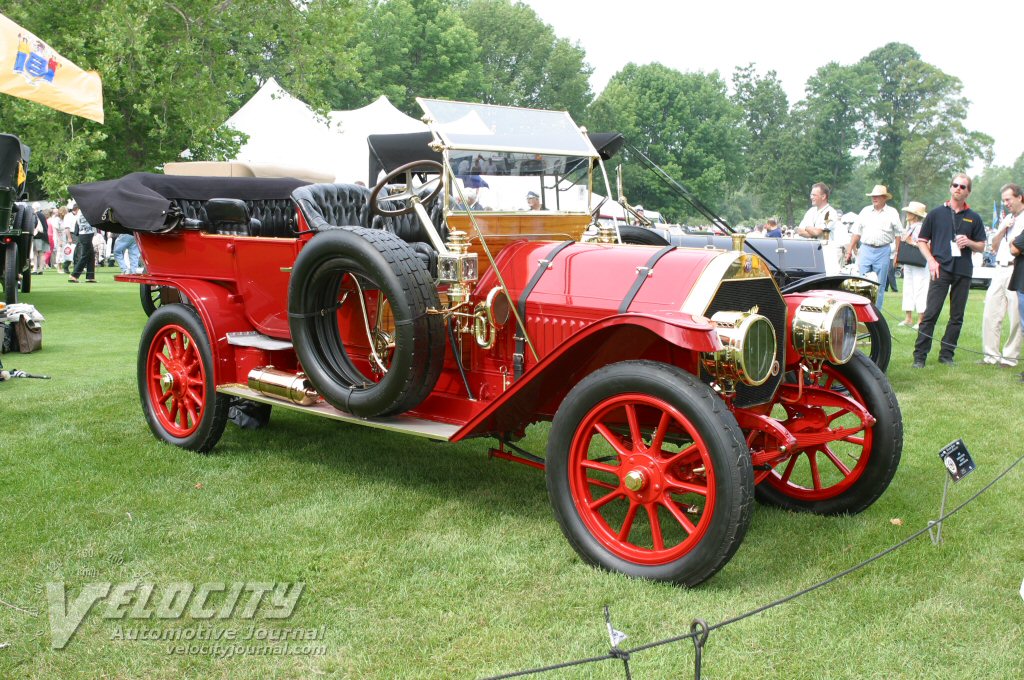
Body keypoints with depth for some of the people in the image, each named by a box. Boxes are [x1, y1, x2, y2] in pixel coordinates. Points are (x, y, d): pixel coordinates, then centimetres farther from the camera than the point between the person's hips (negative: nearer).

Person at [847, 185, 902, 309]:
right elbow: (856, 232, 11)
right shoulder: (865, 211, 10)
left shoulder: (892, 213, 4)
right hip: (865, 249, 2)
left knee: (880, 286, 4)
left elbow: (899, 234, 3)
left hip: (883, 251, -1)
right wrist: (850, 250, 6)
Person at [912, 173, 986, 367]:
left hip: (963, 271, 3)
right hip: (940, 269, -3)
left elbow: (981, 246, 15)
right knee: (930, 313, -7)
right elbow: (922, 240, 8)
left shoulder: (974, 218, 12)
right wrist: (931, 260, -6)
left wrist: (969, 242, -7)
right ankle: (920, 355, -6)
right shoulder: (936, 213, 7)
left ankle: (946, 354, 14)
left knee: (957, 316, 5)